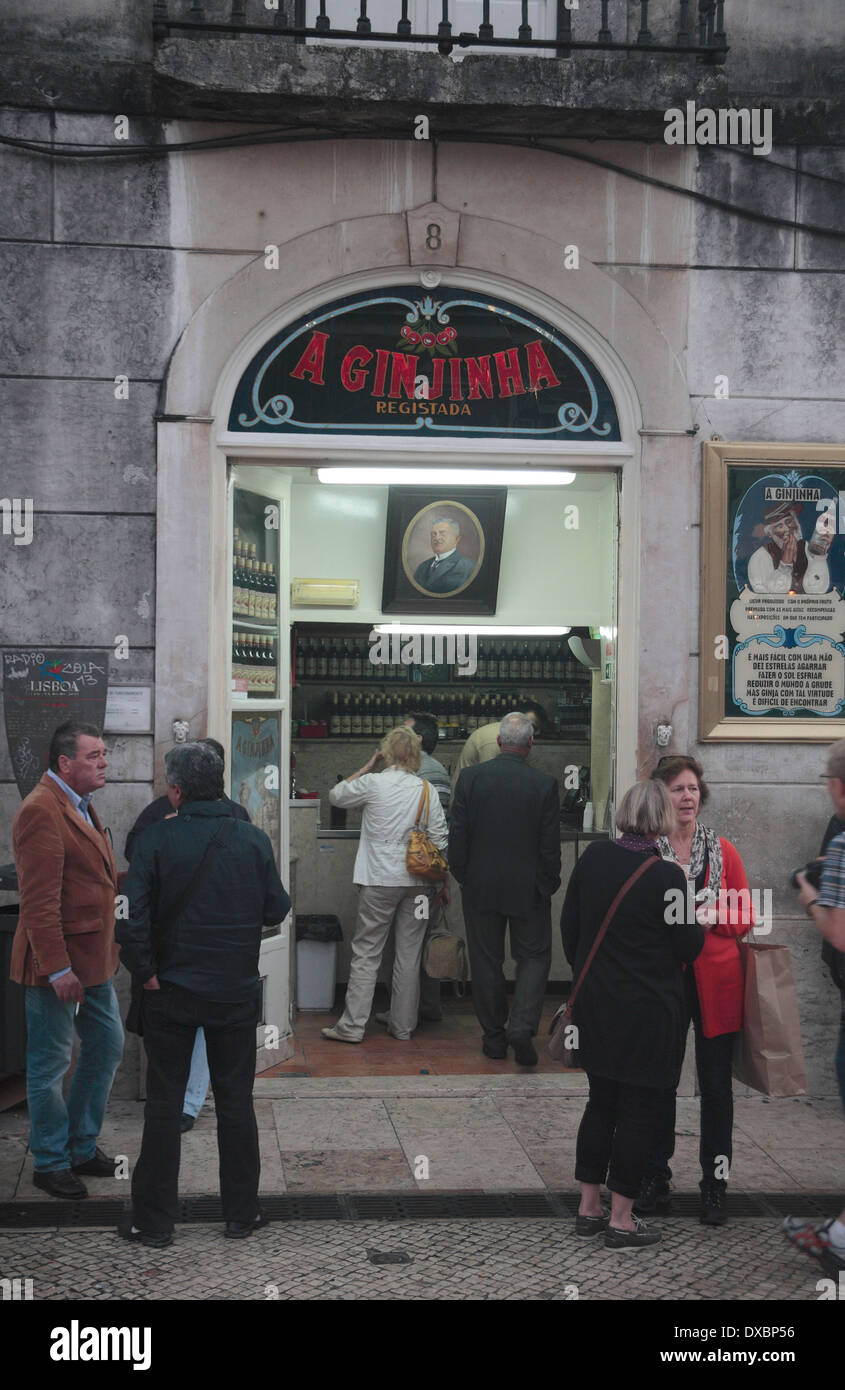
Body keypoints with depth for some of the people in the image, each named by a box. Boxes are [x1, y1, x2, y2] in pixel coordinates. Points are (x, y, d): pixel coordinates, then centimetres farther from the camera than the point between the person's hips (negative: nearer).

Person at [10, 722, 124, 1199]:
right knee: (51, 1065, 5)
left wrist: (131, 879, 8)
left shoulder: (81, 806, 14)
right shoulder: (41, 810, -19)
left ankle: (83, 1146, 32)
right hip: (60, 963, -10)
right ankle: (51, 1163, 19)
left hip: (95, 961, 10)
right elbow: (40, 900, -23)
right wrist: (58, 968, -24)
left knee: (107, 1048, 17)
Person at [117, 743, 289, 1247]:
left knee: (163, 1104, 9)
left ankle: (154, 1220, 17)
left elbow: (133, 917, -16)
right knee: (236, 1101, 13)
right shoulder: (254, 840, -6)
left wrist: (147, 974, -6)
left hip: (172, 992, -1)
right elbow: (277, 910, -1)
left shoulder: (156, 841, -11)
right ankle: (242, 1212, 21)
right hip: (237, 992, 1)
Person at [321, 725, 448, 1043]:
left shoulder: (373, 783, -8)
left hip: (379, 880, -3)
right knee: (409, 955, 9)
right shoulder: (428, 791, 0)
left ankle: (352, 1025, 2)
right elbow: (440, 841, 2)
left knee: (366, 953, 2)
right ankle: (403, 1026, 15)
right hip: (418, 883, 3)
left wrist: (367, 766, 13)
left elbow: (336, 795, 9)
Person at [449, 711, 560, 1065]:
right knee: (534, 957, 11)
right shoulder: (545, 784, -10)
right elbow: (550, 845, -7)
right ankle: (522, 1026, -6)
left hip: (480, 887, 1)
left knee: (486, 961, 11)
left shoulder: (470, 777, -7)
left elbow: (457, 834, -3)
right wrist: (549, 885, 6)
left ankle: (494, 1037, 18)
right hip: (529, 888, -1)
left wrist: (462, 877, 9)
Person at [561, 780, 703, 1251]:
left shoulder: (593, 856, -2)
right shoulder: (666, 876, -20)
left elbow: (569, 925, 7)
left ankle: (589, 1208, 26)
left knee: (601, 1102, 18)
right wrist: (694, 915, 8)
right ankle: (621, 1220, 14)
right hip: (649, 1013, -6)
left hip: (595, 1004, 6)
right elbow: (690, 948, -10)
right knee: (640, 1110, 6)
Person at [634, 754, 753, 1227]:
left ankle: (716, 1184, 17)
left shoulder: (723, 851, 5)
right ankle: (655, 1179, 21)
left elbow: (744, 917, 6)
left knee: (717, 1084, 5)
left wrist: (712, 917, -12)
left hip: (714, 980, 1)